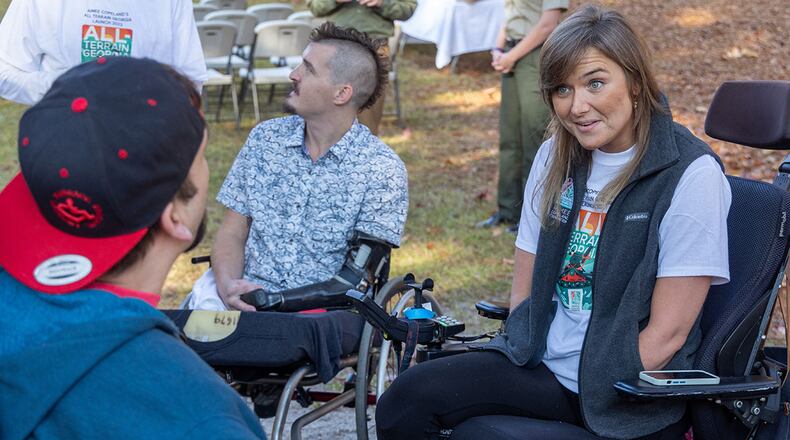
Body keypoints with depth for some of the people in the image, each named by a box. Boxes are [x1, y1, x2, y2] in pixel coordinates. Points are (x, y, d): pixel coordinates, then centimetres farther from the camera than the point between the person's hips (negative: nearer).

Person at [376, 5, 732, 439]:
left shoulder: (690, 175, -11)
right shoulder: (556, 158, 9)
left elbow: (667, 333, -12)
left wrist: (595, 399, -14)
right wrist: (520, 351, -3)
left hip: (633, 395, -5)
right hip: (542, 366, 5)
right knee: (405, 400, -17)